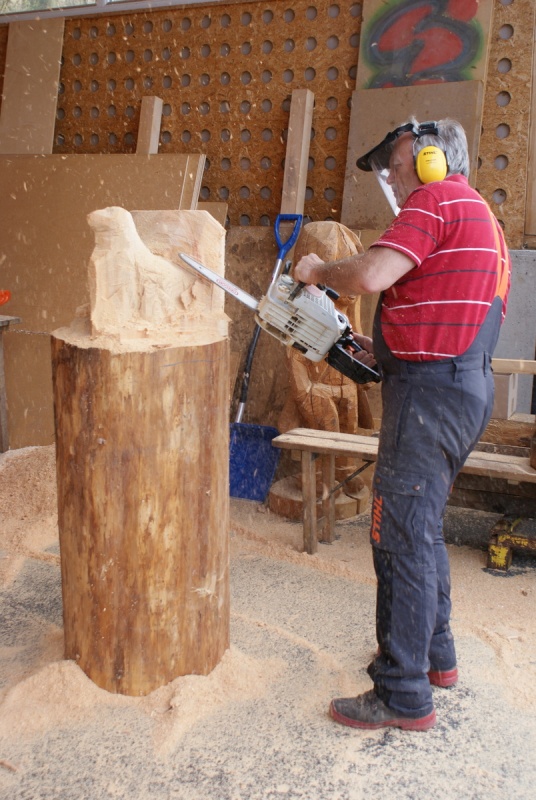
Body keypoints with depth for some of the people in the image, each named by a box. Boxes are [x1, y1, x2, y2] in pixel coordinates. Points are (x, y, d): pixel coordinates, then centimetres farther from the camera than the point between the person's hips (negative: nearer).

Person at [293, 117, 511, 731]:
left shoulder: (436, 200, -9)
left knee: (403, 540, -5)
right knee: (421, 528, 20)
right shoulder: (479, 216, 22)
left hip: (430, 392, -10)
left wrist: (317, 270, -3)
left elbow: (369, 274, -24)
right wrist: (387, 354, 14)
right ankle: (435, 657, 33)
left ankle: (403, 697, 4)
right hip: (467, 386, 10)